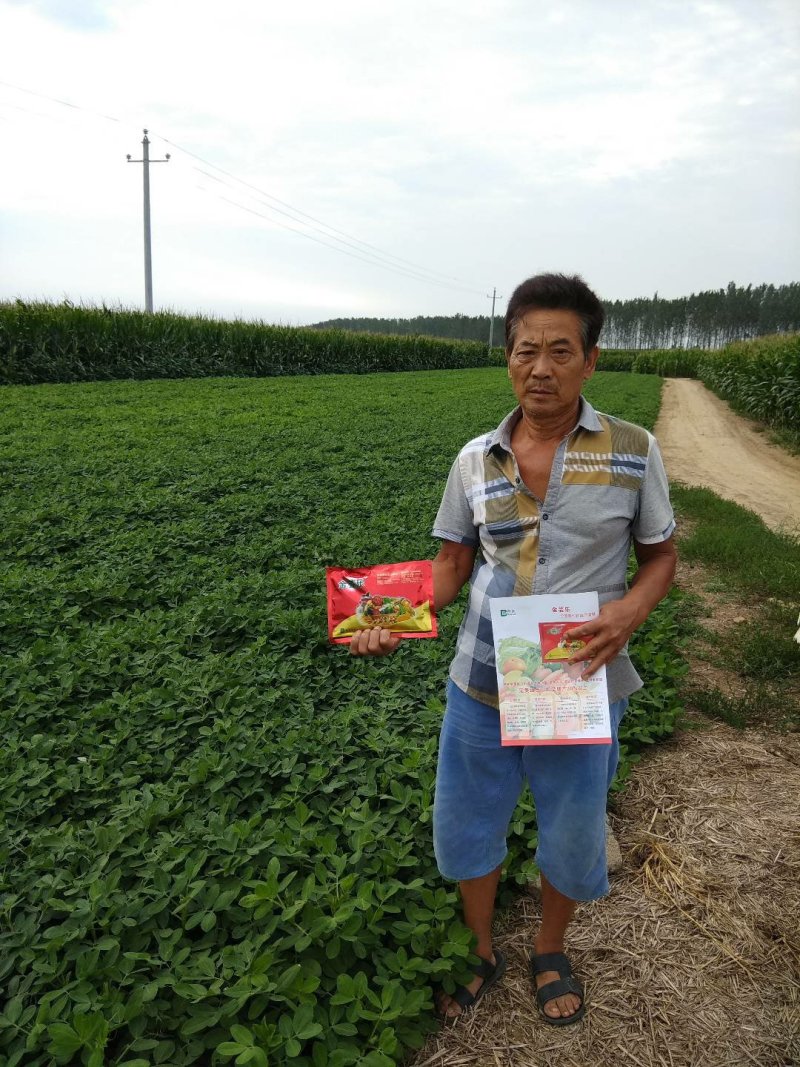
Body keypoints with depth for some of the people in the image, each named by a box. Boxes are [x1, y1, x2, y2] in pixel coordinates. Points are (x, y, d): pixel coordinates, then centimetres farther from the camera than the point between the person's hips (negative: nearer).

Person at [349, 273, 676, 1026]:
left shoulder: (633, 452, -8)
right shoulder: (475, 460, -3)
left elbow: (660, 557, 1)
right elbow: (451, 565, 3)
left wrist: (631, 608, -20)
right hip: (480, 686, 2)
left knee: (572, 842, 18)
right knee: (465, 829, 17)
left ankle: (549, 953, 50)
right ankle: (481, 953, 47)